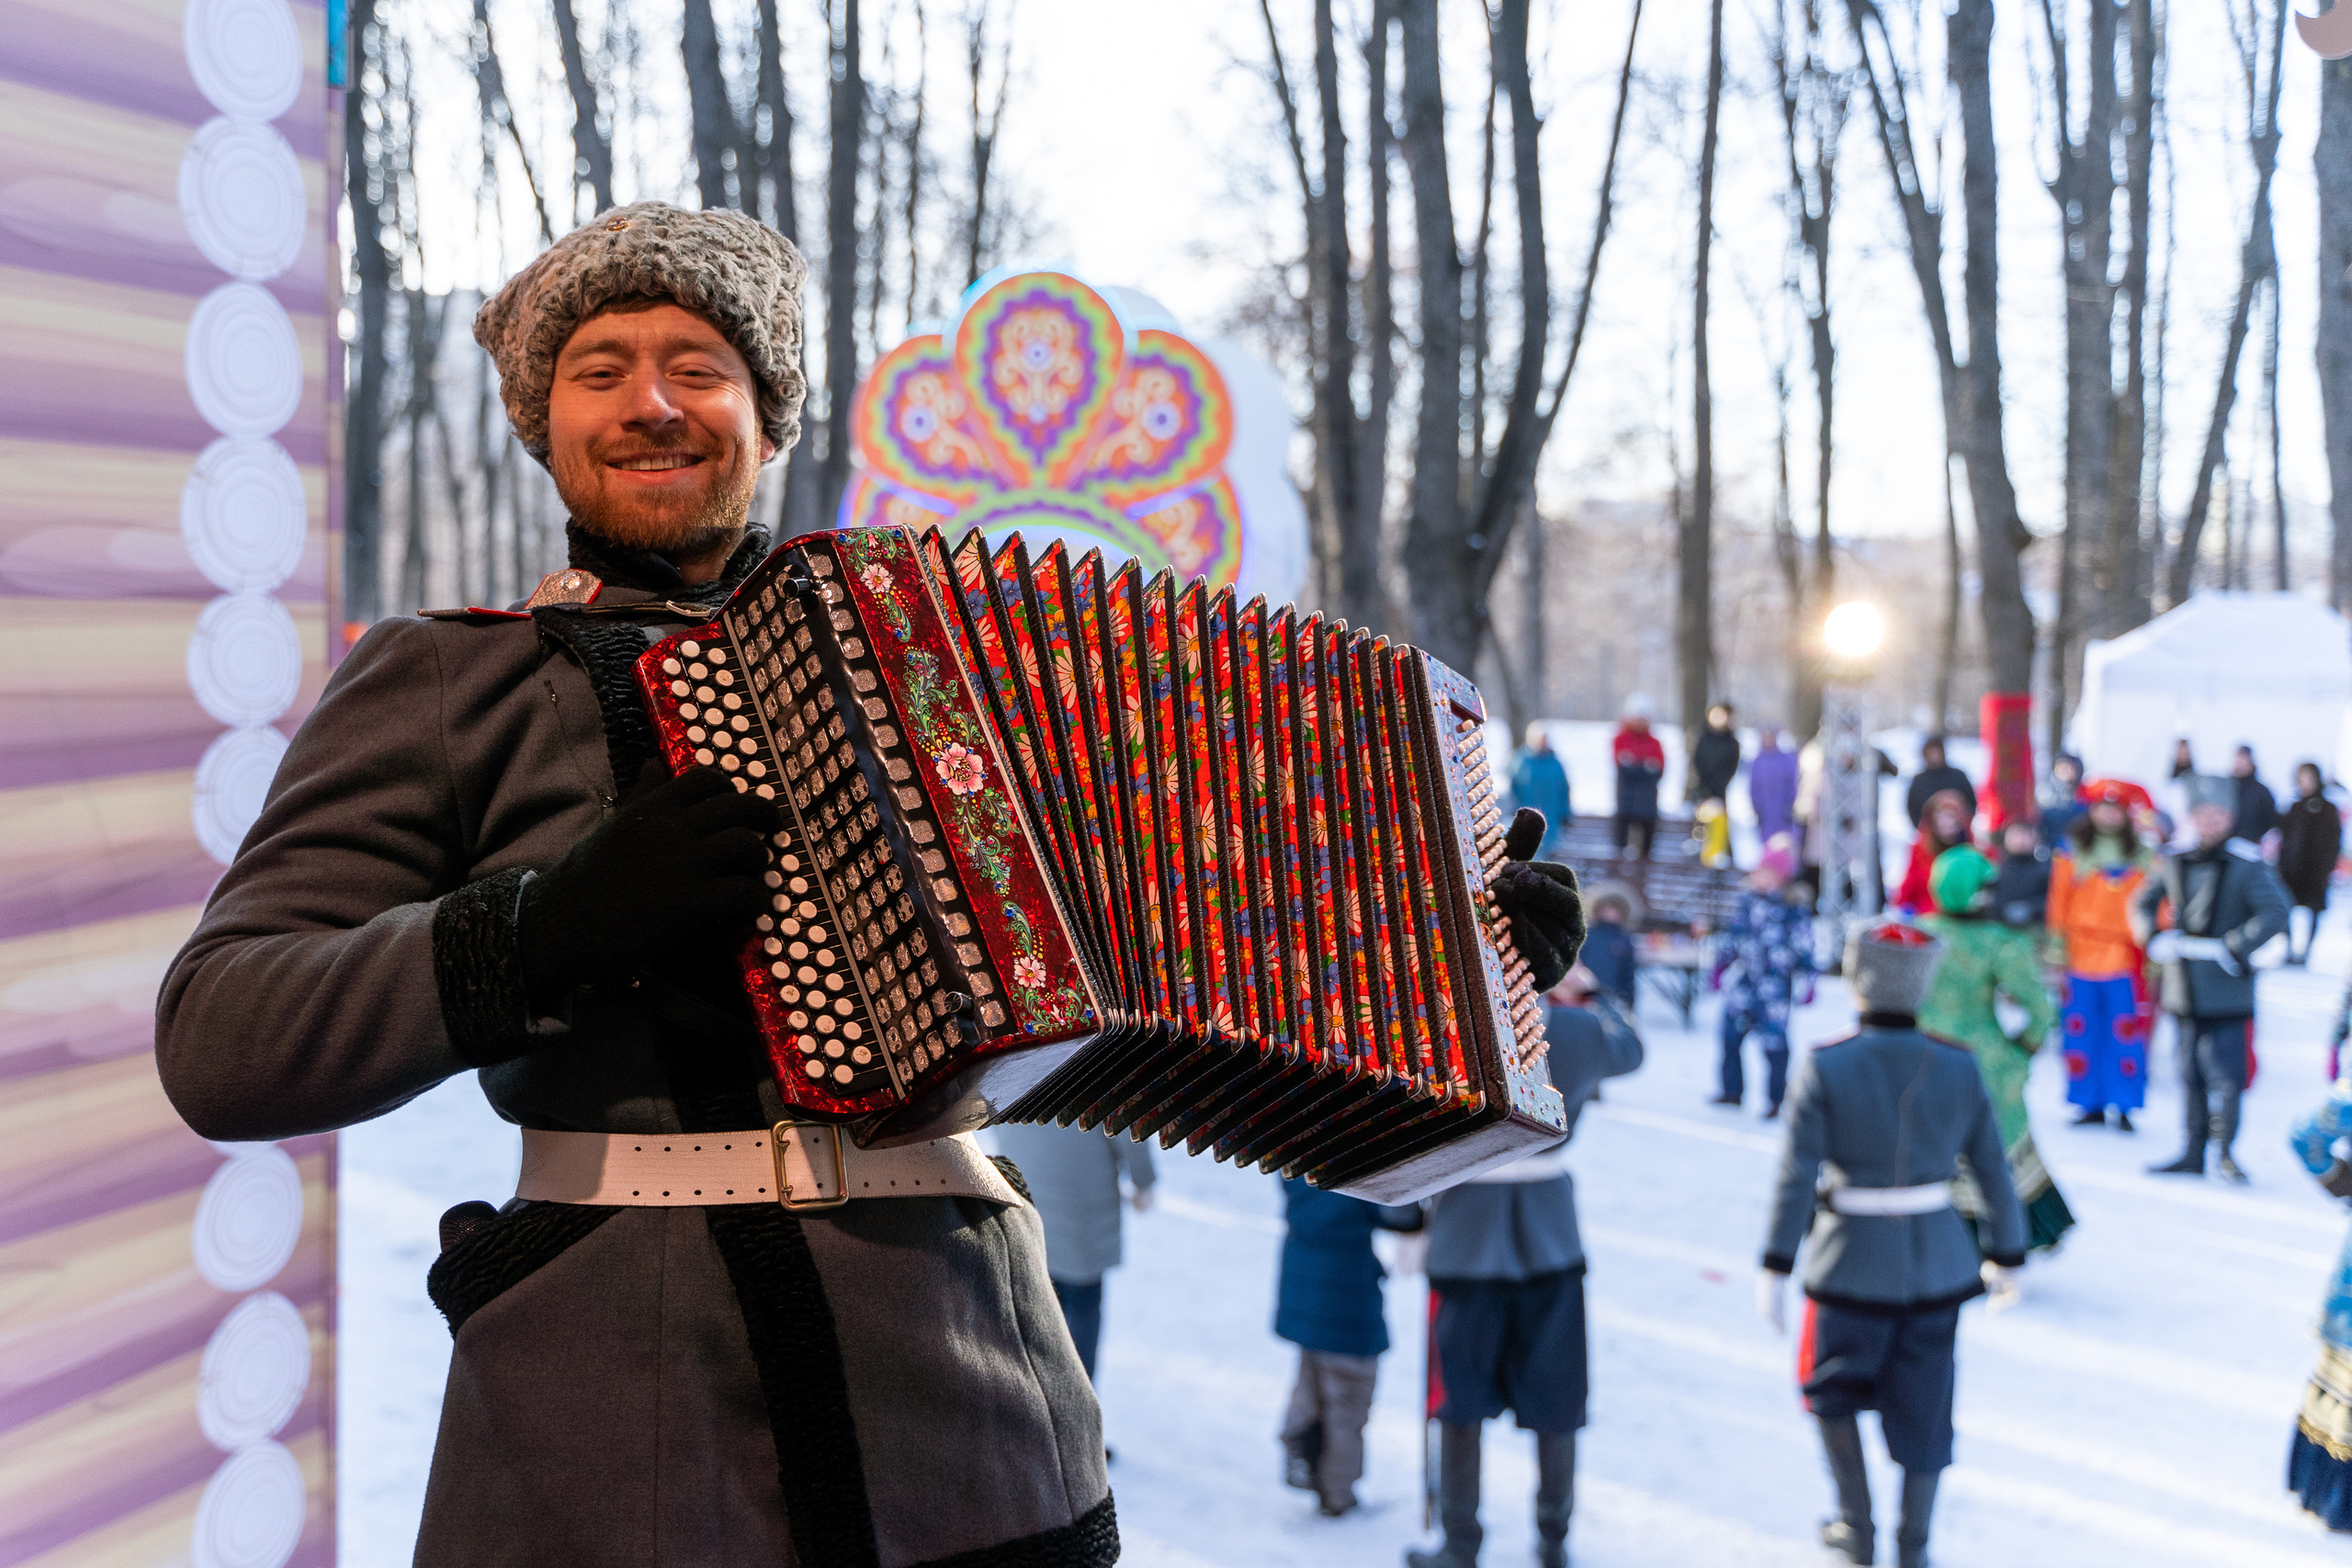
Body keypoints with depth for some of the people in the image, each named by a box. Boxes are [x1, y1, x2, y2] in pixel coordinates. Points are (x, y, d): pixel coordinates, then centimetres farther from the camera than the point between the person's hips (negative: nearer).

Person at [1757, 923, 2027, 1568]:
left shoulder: (1825, 1067, -15)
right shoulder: (1959, 1069, -5)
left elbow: (1796, 1179, -16)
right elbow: (1994, 1174, 1)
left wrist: (1775, 1270, -10)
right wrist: (2006, 1257, 14)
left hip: (1851, 1265, -2)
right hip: (1937, 1263, 2)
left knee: (1831, 1388, 22)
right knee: (1922, 1411, 14)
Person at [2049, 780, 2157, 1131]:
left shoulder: (2142, 856, 5)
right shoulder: (2073, 852, 6)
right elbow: (2059, 901, 7)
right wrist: (2057, 945, 3)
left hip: (2124, 956, -1)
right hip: (2080, 956, 1)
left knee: (2125, 1034, -3)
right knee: (2081, 1032, 3)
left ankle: (2125, 1109, 3)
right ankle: (2090, 1105, 13)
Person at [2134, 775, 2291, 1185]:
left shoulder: (2247, 865, -7)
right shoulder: (2176, 865, 8)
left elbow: (2275, 914, -15)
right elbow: (2142, 903, 20)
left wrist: (2233, 949, -19)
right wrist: (2155, 940, 3)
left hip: (2227, 992, -5)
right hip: (2185, 992, 5)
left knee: (2226, 1075, -7)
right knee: (2191, 1073, 10)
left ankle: (2226, 1152, 7)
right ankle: (2193, 1154, 18)